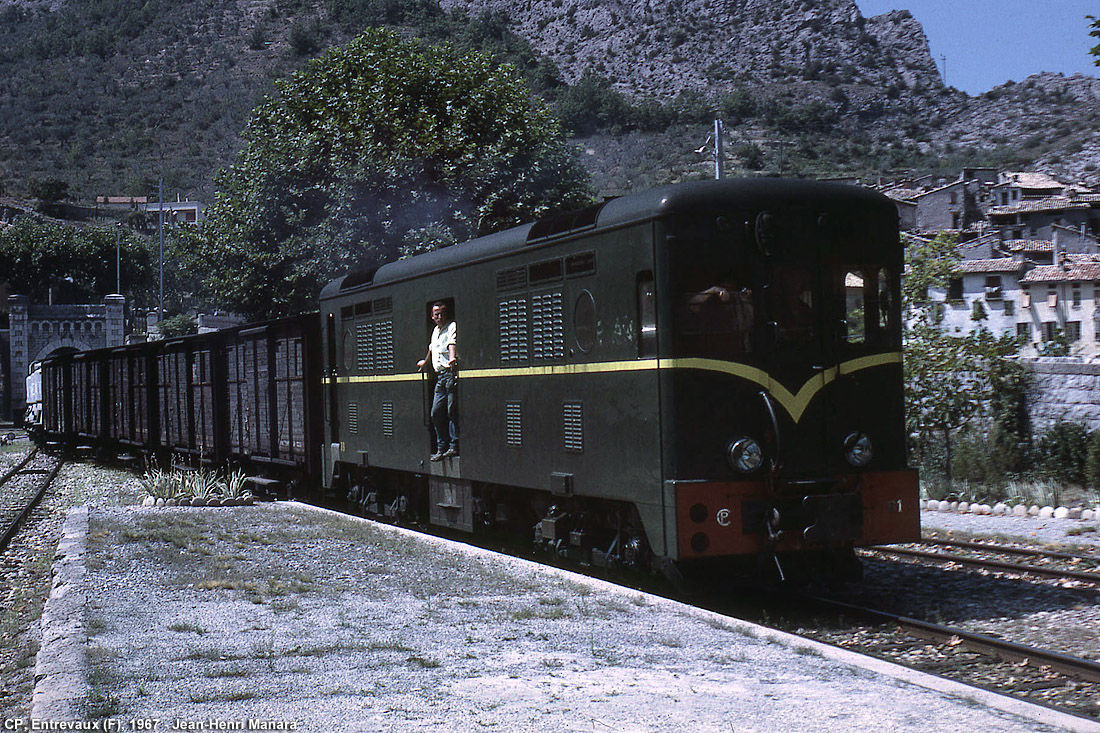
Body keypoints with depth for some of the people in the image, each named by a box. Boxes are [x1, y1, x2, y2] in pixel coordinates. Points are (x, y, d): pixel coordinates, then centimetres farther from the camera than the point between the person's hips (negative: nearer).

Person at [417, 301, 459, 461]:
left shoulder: (452, 326, -4)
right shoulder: (435, 331, 20)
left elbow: (452, 343, -24)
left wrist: (452, 358, -41)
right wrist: (426, 362, 48)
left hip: (451, 372, -8)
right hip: (439, 375, 8)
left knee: (452, 411, -9)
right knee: (436, 412, 5)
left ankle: (454, 446, -6)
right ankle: (441, 447, 11)